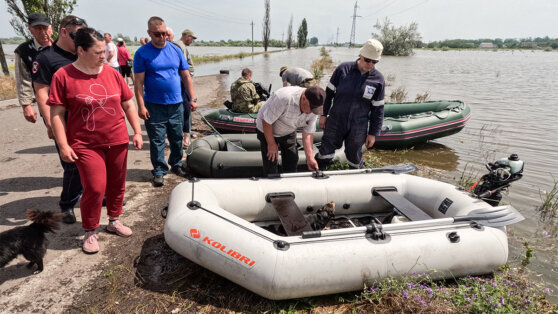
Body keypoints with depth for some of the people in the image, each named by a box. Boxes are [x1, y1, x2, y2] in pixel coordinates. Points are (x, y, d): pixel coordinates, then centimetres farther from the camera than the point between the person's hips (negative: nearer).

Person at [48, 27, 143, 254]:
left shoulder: (112, 73, 3)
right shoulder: (63, 76, -6)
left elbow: (128, 104, 9)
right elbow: (57, 114, -5)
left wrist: (137, 132, 3)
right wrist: (63, 145, -11)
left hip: (117, 141, 4)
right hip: (86, 145, -4)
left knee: (117, 185, 13)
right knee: (95, 188, -7)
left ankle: (114, 221, 35)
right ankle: (90, 232, 16)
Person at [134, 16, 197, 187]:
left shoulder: (175, 50, 7)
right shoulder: (142, 53, -3)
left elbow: (186, 76, 9)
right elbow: (139, 82, -6)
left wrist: (192, 98, 3)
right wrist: (141, 106, -12)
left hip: (176, 104, 3)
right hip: (154, 106, -3)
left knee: (177, 138, 12)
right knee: (157, 141, 3)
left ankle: (176, 165, 30)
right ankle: (159, 171, 14)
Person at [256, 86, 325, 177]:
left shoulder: (314, 108, -20)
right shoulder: (284, 98, -41)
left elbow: (308, 134, -13)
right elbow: (266, 121, -30)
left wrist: (310, 158, -22)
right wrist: (271, 144, -20)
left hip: (289, 132, 6)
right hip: (267, 130, -5)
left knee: (292, 160, 10)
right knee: (270, 163, -5)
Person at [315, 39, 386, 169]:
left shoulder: (378, 79, -3)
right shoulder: (343, 69, -5)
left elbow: (378, 109, 3)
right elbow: (329, 92, 5)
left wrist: (373, 133, 2)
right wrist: (324, 114, 4)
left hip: (358, 128, 0)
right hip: (335, 121, 0)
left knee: (354, 158, 12)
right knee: (325, 152, 6)